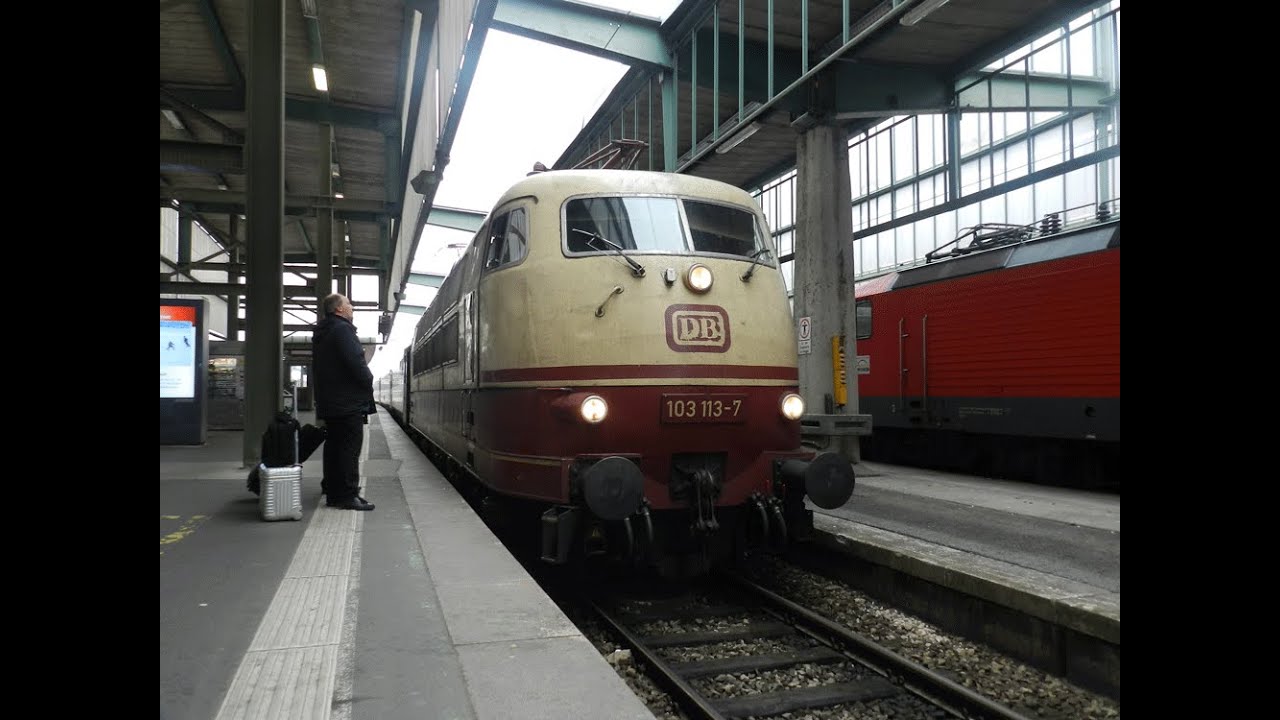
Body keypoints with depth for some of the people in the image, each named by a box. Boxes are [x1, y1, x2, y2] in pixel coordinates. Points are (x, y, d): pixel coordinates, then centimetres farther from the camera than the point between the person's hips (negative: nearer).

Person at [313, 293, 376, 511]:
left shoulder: (320, 333, 18)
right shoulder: (343, 329, -12)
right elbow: (356, 361, -22)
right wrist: (368, 382, -6)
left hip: (329, 402, 10)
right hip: (349, 402, -10)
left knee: (334, 445, 13)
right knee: (350, 448, -8)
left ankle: (333, 492, 19)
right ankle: (348, 495, -8)